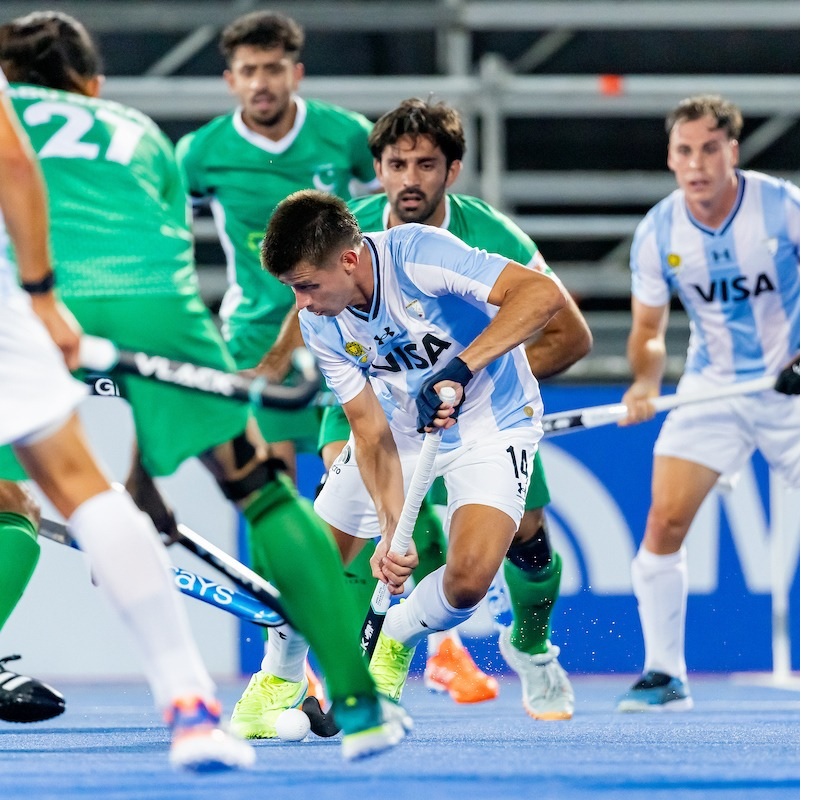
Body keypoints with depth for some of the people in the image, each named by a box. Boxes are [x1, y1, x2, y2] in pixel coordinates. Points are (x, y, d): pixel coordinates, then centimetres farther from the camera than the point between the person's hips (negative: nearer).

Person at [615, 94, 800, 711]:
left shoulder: (785, 208, -15)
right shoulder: (657, 234, -7)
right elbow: (649, 329, 3)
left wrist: (806, 356, -22)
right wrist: (646, 381, -17)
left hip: (792, 388, -2)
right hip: (711, 389, 2)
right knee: (664, 521, -12)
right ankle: (664, 674, -2)